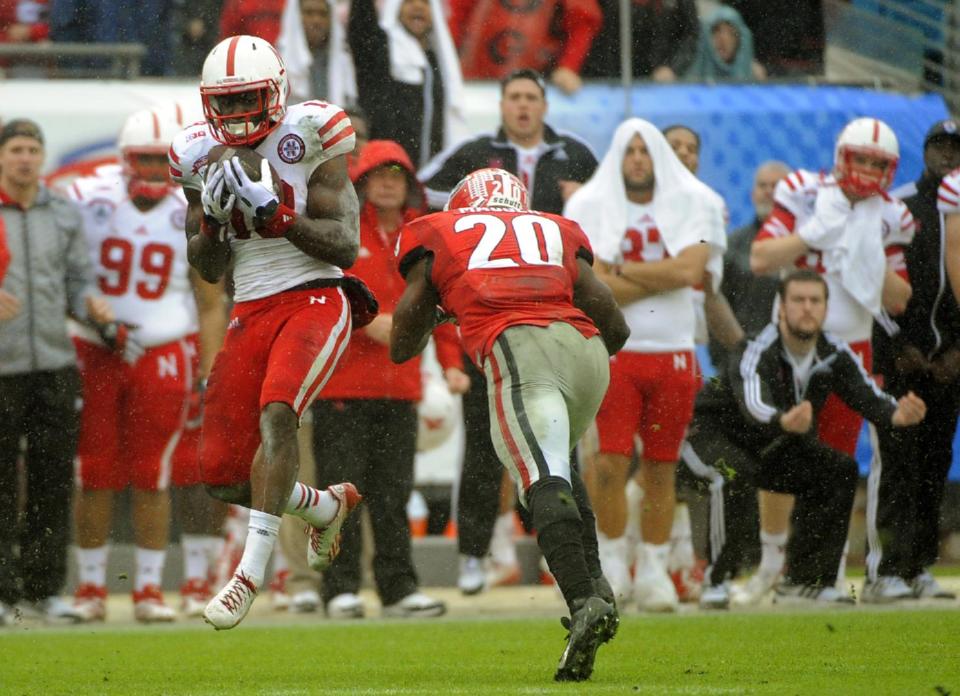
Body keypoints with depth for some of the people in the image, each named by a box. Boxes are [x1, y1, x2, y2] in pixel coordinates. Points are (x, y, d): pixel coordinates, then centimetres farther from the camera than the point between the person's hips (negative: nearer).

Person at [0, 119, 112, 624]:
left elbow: (77, 281, 15)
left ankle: (42, 590, 11)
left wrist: (91, 305, -7)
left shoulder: (63, 215, 13)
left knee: (53, 482, 4)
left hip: (55, 366, 4)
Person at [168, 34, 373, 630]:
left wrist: (275, 214, -22)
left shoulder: (307, 141, -6)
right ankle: (326, 506, 31)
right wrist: (212, 217, -9)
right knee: (224, 477, 0)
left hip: (315, 299, -5)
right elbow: (208, 270, 11)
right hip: (251, 313, 6)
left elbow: (345, 248, -10)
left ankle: (252, 573, -33)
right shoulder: (203, 158, 7)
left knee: (276, 413, -32)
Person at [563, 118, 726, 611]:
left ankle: (653, 571, 15)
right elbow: (596, 288, -11)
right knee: (610, 464, -10)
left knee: (661, 468, 6)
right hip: (613, 352, -2)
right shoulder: (589, 207, 1)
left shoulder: (693, 205, 5)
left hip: (673, 353, 2)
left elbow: (690, 271, -11)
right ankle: (612, 562, 5)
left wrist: (621, 269, -9)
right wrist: (666, 275, -9)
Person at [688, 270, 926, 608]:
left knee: (841, 471, -12)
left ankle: (803, 581, -3)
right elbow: (753, 405, -49)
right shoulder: (757, 352, -31)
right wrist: (784, 422, -72)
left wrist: (897, 414, -46)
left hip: (776, 445, 6)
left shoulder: (834, 354, -12)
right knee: (736, 476, -37)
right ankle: (716, 581, -25)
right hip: (715, 429, -6)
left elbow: (868, 396, -21)